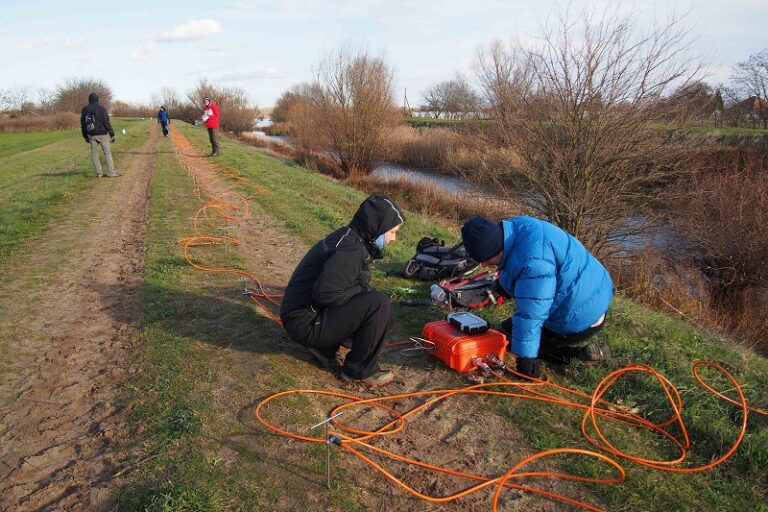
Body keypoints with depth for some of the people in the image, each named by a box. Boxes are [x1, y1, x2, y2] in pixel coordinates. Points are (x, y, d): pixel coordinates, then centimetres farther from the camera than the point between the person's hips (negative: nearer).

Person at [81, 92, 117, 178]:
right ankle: (111, 173, -5)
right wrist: (112, 134, -7)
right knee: (107, 152, 0)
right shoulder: (101, 109, -7)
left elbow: (82, 124, 11)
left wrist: (85, 136, 19)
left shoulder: (85, 109, 7)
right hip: (102, 134, -4)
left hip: (91, 135, 4)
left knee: (94, 153, 10)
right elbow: (106, 122, -12)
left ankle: (99, 173, 7)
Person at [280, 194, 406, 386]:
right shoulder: (351, 249, -23)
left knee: (383, 317, 11)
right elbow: (325, 293, -33)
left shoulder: (350, 237, 8)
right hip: (306, 323, -10)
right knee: (378, 304, -23)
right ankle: (361, 370, -5)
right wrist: (362, 292, -17)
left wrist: (365, 291, 5)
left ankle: (324, 347, 14)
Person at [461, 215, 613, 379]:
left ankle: (574, 353, -2)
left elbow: (530, 313, -33)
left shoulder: (533, 262, -37)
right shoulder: (514, 227, -7)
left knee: (508, 332, 2)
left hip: (581, 319, -9)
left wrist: (525, 357, -26)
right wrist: (504, 283, 5)